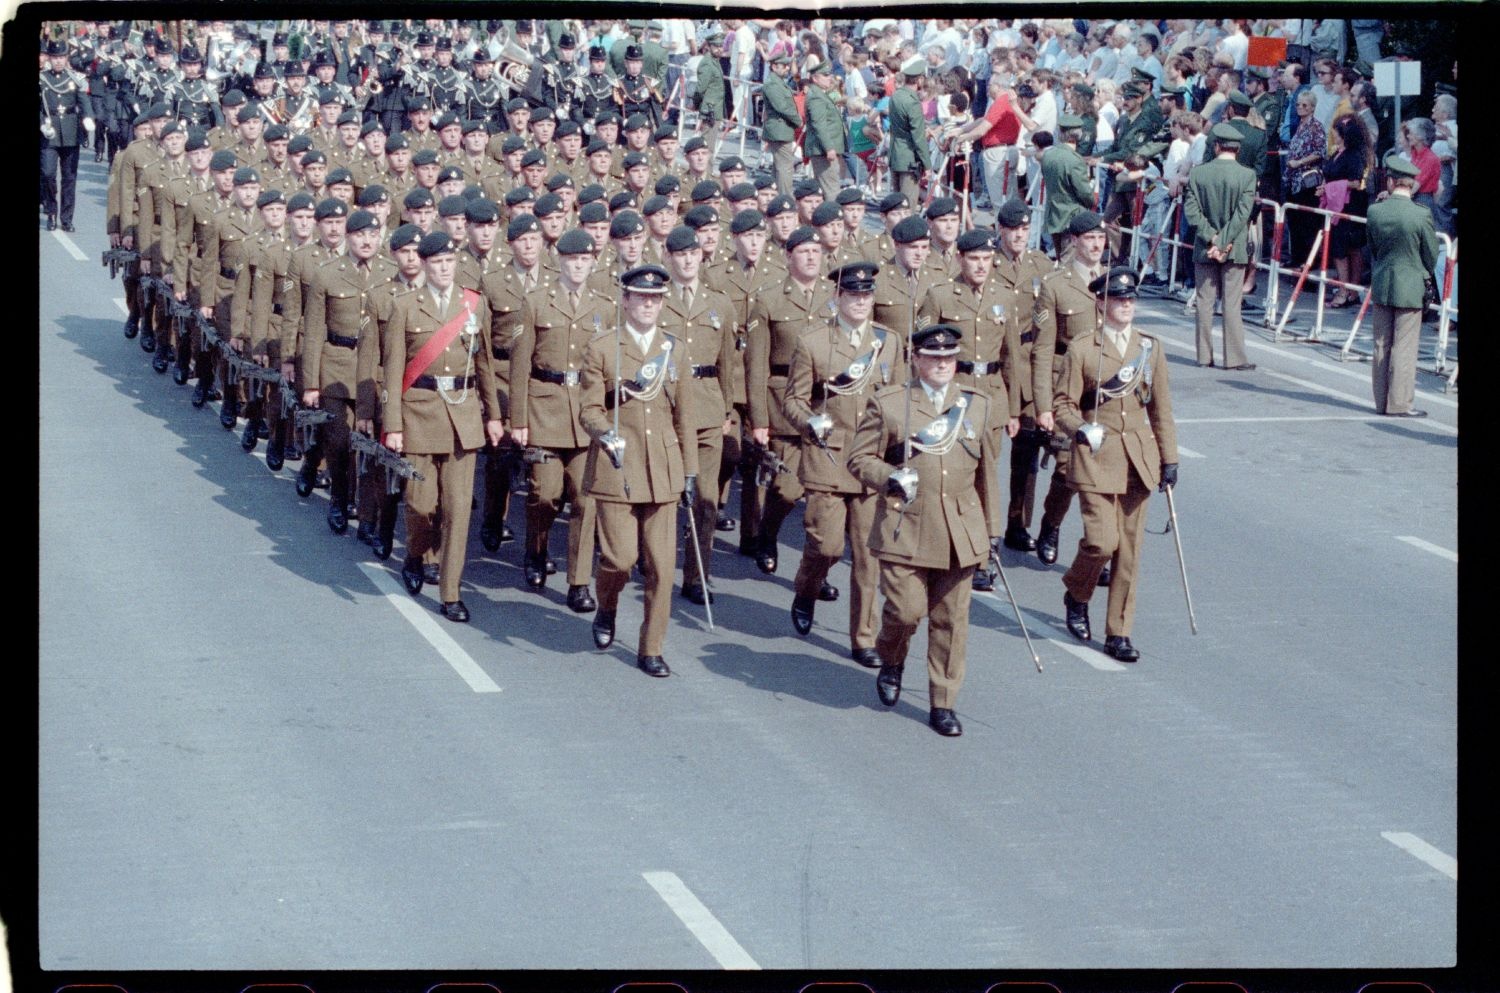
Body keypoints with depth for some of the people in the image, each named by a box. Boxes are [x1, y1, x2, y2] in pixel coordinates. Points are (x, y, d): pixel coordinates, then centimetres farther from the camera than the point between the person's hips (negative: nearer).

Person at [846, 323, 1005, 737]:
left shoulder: (978, 407, 13)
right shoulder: (886, 404, 2)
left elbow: (988, 472, 17)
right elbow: (859, 458, 3)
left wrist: (993, 528, 15)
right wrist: (890, 477, -16)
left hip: (960, 533, 3)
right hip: (905, 529, -3)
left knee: (951, 620, 4)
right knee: (906, 609, -10)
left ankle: (943, 704, 14)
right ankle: (891, 661, 24)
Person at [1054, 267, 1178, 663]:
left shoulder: (1150, 348, 8)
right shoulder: (1082, 349, -3)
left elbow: (1160, 407, 11)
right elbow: (1063, 404, -2)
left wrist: (1169, 460, 8)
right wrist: (1080, 428, -22)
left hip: (1138, 459, 4)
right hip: (1097, 456, -4)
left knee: (1130, 549, 4)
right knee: (1102, 541, -14)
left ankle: (1118, 634, 12)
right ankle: (1076, 594, 18)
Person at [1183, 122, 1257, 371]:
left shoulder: (1197, 174, -2)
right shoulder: (1247, 175, -9)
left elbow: (1191, 209, -5)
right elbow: (1242, 213, -13)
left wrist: (1211, 238, -6)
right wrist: (1223, 243, -11)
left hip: (1204, 248, 2)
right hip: (1235, 248, -2)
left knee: (1205, 302, 9)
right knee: (1232, 304, 0)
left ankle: (1204, 355, 12)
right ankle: (1234, 358, 0)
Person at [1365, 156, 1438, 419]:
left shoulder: (1374, 212, -6)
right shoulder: (1422, 215, -16)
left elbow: (1372, 248, 6)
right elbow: (1432, 256, -5)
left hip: (1380, 286, 4)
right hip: (1410, 289, -4)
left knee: (1381, 346, 12)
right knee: (1404, 347, 1)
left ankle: (1382, 401, 17)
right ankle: (1399, 403, 3)